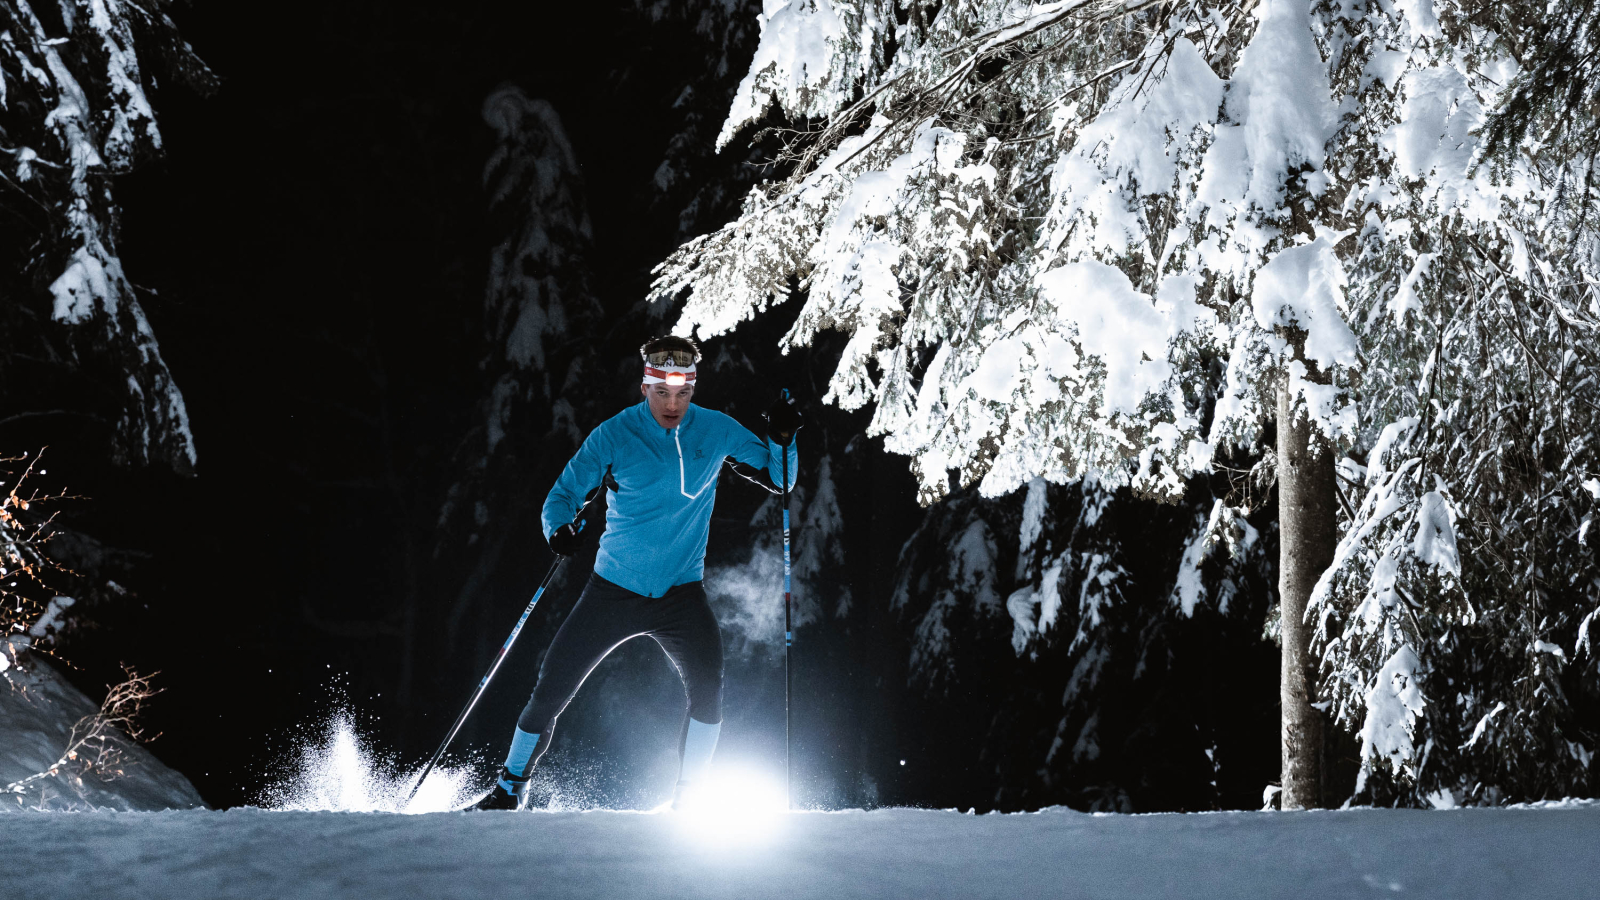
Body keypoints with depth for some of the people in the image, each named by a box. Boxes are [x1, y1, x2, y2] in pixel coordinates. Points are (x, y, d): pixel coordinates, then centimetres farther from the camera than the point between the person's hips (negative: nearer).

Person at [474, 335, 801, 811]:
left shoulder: (716, 431, -1)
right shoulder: (614, 435, -7)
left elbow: (779, 479, 6)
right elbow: (565, 491, -4)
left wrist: (782, 438, -14)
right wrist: (559, 529, -26)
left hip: (681, 592, 1)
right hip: (614, 588, -1)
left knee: (709, 690, -20)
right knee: (550, 690, 0)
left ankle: (687, 798, -4)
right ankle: (512, 787, 20)